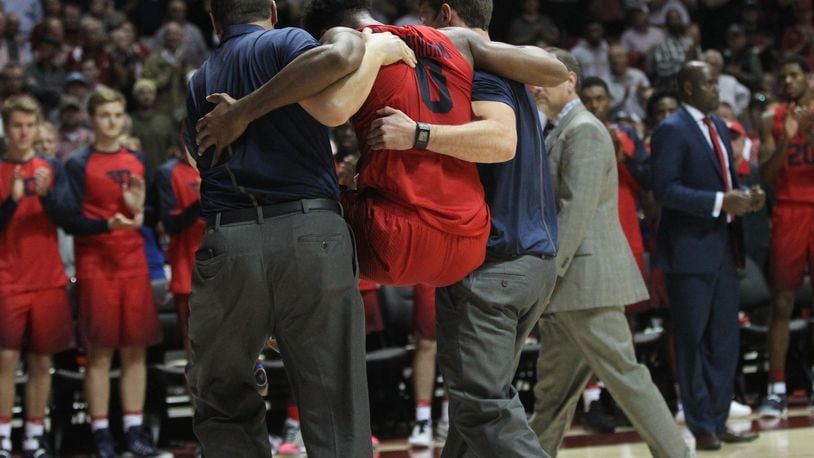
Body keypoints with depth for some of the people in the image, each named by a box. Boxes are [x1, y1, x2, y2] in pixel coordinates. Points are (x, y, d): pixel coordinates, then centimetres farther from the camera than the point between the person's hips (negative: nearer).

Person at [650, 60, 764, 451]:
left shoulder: (719, 127, 15)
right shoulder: (672, 130, -11)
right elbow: (665, 189, -19)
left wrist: (745, 198, 1)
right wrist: (720, 202, -23)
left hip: (723, 247, 8)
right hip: (690, 250, -8)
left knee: (725, 341, 11)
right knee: (691, 341, 2)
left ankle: (718, 422, 20)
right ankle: (702, 428, 10)